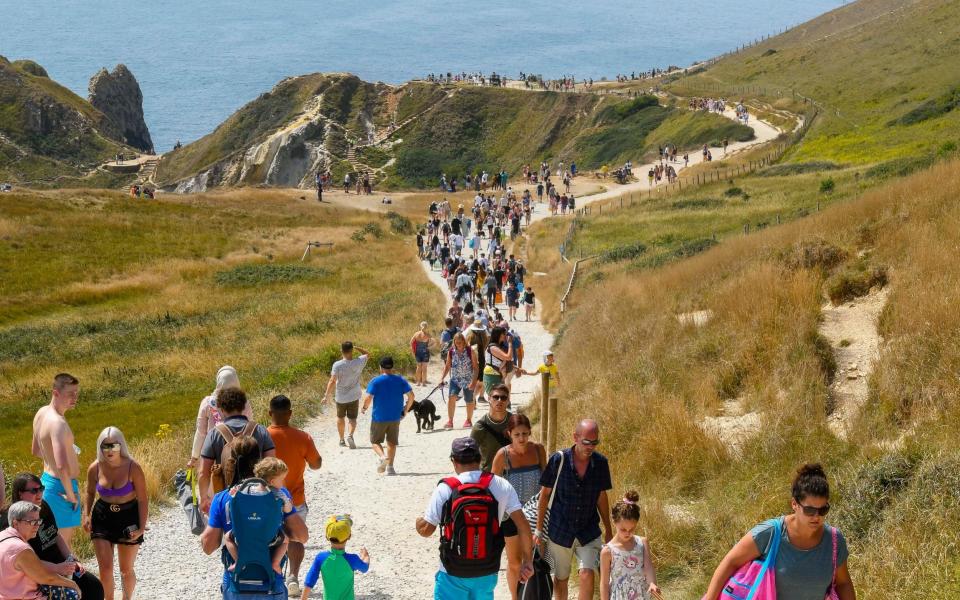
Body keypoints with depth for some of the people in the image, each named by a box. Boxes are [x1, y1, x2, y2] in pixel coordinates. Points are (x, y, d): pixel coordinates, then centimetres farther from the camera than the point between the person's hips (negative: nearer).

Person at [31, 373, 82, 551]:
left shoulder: (41, 413, 3)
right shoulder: (58, 423, -27)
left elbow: (36, 451, 19)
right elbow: (61, 466, -37)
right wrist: (71, 494, -24)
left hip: (47, 479, 10)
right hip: (62, 486, -9)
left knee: (69, 532, 25)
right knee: (63, 542, 3)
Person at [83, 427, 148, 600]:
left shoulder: (132, 468, -18)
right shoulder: (95, 468, -10)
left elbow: (143, 499, -12)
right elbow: (90, 492, 10)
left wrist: (142, 527, -16)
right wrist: (87, 515, -2)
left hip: (128, 518, -2)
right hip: (102, 517, 2)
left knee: (126, 570, 10)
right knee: (105, 568, -2)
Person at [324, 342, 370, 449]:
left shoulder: (337, 365, -17)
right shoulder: (358, 363, -11)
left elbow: (332, 381, -19)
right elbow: (367, 354, 9)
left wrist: (327, 395, -13)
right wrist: (356, 347, 3)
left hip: (341, 397, 0)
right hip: (354, 397, 0)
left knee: (340, 417, 20)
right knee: (352, 418, 3)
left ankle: (342, 440, 30)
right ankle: (350, 435, -24)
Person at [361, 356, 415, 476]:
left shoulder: (375, 381, -9)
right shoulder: (400, 380, 1)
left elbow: (368, 398, -16)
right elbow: (411, 395, -2)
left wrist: (364, 408, 3)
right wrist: (406, 409, 12)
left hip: (379, 418, -3)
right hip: (395, 417, 3)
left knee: (375, 441, 11)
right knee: (392, 442, 14)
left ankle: (382, 456, -16)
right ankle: (390, 467, 9)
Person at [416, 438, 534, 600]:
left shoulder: (445, 489, -13)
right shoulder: (501, 486, -6)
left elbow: (426, 530, -9)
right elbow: (523, 526, -7)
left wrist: (418, 520, 14)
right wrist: (527, 561, 3)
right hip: (487, 573, 3)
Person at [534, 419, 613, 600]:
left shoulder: (600, 463, -7)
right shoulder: (558, 460, -14)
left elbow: (602, 497, 6)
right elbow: (545, 495, -4)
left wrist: (608, 530, 11)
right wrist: (538, 530, -2)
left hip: (589, 532, 1)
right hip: (560, 531, 0)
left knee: (587, 575, -16)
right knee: (561, 578, 14)